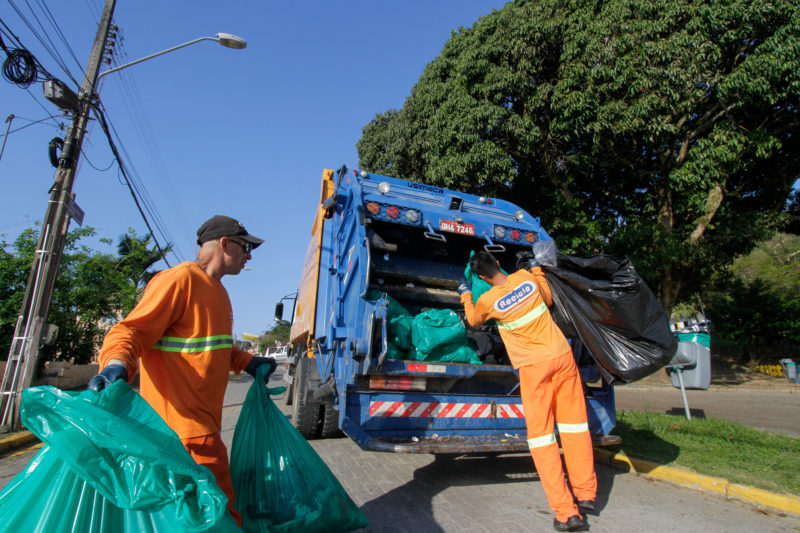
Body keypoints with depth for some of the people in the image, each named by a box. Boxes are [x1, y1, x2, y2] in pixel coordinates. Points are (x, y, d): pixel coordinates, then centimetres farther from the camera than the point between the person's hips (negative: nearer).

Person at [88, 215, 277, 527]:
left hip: (202, 421, 10)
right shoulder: (180, 279, -13)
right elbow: (132, 331, -18)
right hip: (182, 423, -10)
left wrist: (248, 363, 19)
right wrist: (116, 366, -36)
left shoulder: (217, 291, 19)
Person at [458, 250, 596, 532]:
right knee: (574, 424, 15)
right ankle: (586, 494, 28)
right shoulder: (526, 277, 1)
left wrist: (465, 295, 27)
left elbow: (473, 321, 14)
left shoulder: (488, 300, -9)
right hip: (562, 354, 6)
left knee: (541, 434, 2)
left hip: (534, 366, -5)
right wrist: (537, 270, 31)